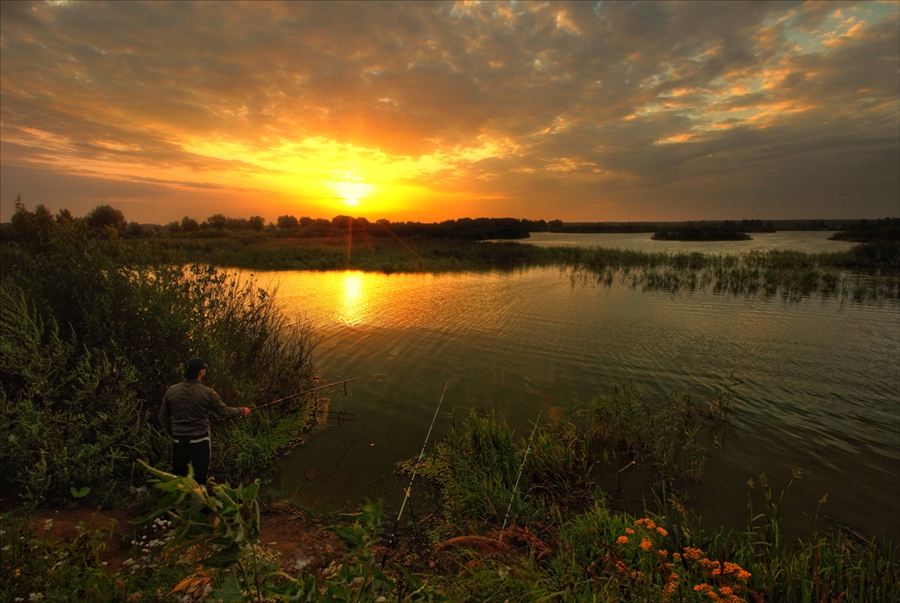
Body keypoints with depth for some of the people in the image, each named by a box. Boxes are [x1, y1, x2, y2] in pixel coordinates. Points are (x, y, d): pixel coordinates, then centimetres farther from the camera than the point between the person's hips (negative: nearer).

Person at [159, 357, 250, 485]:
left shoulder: (171, 390, -4)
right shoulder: (208, 393, -15)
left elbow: (163, 417, 4)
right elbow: (225, 412, -5)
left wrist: (173, 433, 18)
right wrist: (241, 411, 13)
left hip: (178, 442, 4)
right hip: (199, 442, -3)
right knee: (200, 479, 10)